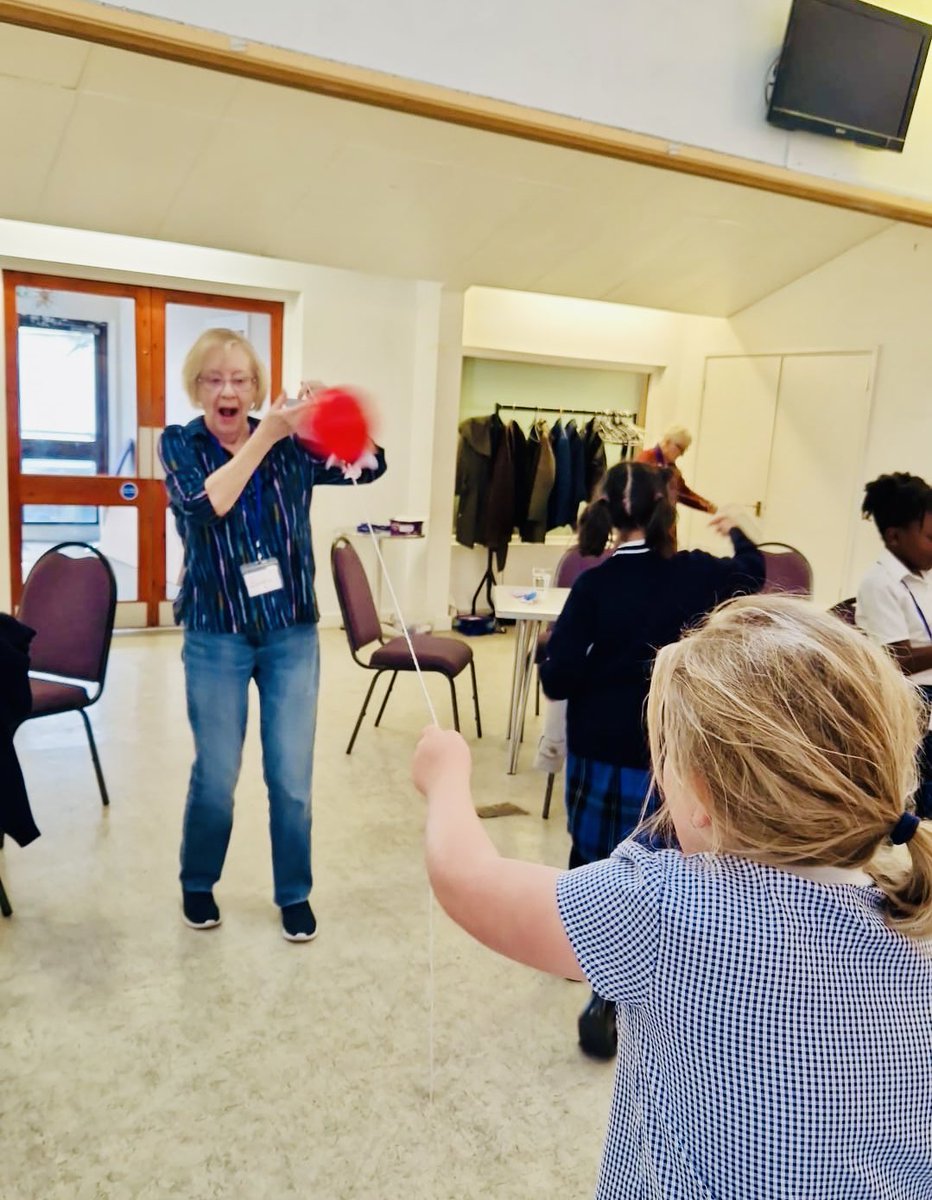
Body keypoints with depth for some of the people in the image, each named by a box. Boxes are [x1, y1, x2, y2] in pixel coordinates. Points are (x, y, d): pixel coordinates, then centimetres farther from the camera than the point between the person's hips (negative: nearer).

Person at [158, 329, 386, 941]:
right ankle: (198, 884, 33)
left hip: (292, 632, 1)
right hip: (216, 635, -1)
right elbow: (207, 504, -21)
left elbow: (370, 465, -10)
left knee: (292, 777, 6)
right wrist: (265, 436, -25)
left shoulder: (292, 444, 1)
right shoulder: (180, 444, -2)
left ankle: (295, 894, 25)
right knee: (216, 776, 8)